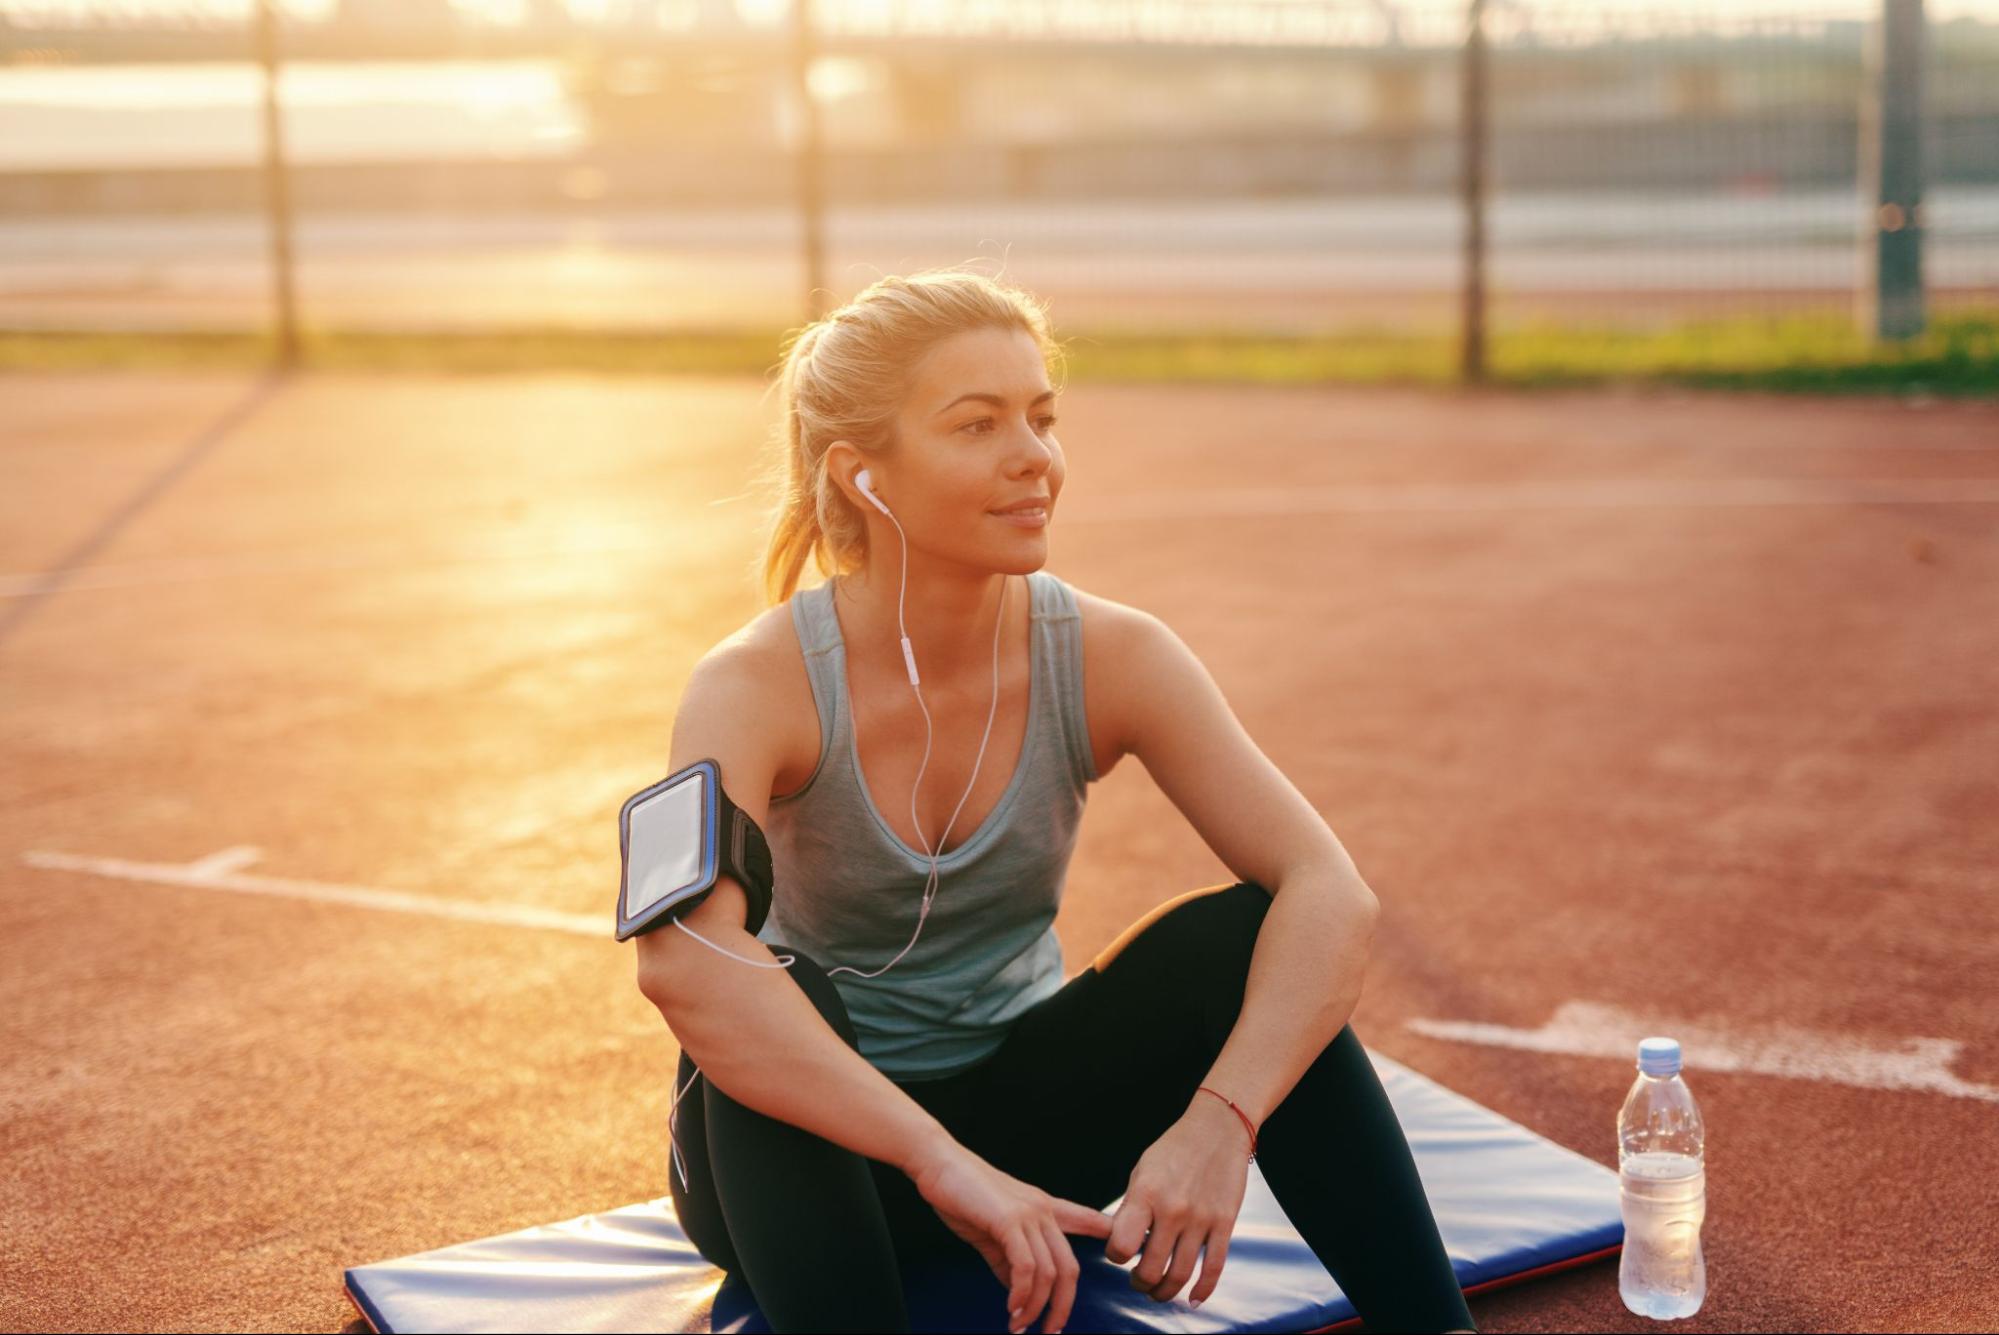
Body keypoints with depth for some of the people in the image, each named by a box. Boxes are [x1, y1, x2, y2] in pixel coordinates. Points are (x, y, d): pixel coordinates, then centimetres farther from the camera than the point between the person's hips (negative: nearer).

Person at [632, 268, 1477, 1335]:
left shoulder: (1109, 658, -13)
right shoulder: (759, 686, -22)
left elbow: (1331, 895, -23)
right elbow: (680, 958, -41)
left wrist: (1219, 1123, -38)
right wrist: (943, 1166, -45)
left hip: (1021, 1117, 3)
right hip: (817, 1164, -2)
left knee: (1246, 934, -22)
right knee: (768, 999, -35)